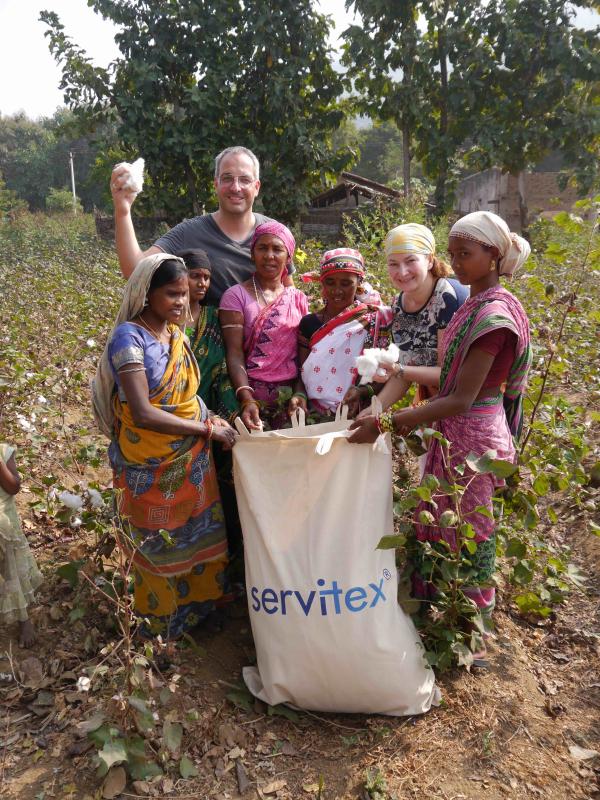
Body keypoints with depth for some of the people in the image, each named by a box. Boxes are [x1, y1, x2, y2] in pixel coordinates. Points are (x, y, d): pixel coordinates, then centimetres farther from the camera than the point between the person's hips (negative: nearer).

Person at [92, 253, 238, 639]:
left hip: (192, 456, 6)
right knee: (162, 547, 15)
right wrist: (207, 428, -21)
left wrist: (211, 418, -8)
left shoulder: (177, 334, 1)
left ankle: (201, 606, 44)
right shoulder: (129, 337, -20)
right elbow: (142, 414, -27)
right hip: (152, 466, -6)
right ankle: (163, 620, 40)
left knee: (200, 535, 19)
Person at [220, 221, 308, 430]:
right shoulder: (236, 295, -1)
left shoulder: (298, 298, 10)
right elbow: (234, 353, -9)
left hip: (291, 395, 3)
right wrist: (247, 400, -21)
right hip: (252, 394, -3)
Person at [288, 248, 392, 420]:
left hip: (359, 417, -2)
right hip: (314, 417, 2)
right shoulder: (309, 323, 12)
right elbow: (302, 373, 13)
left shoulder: (377, 319, 4)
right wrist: (300, 395, -7)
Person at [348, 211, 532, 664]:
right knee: (434, 528, 18)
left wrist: (387, 422, -29)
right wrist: (415, 419, 9)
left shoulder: (493, 313, -20)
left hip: (473, 438, -9)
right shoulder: (474, 306, 8)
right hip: (451, 434, 9)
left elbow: (462, 399, -25)